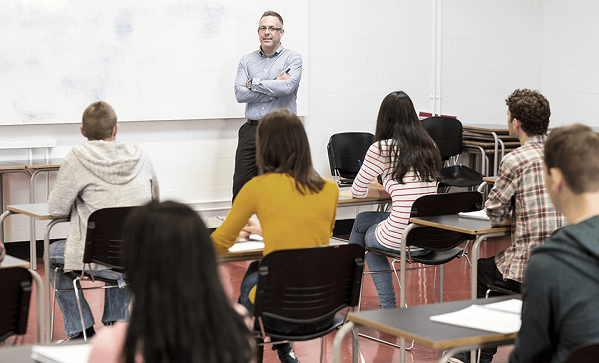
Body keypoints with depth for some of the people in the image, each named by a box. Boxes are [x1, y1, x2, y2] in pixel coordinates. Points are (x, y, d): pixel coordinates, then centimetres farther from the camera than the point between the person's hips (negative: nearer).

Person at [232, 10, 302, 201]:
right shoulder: (246, 60, 12)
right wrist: (274, 86, -8)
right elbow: (240, 94, -2)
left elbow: (287, 86, -17)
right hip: (251, 130, 3)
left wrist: (254, 83, -7)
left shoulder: (292, 58, 3)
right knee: (240, 184, 1)